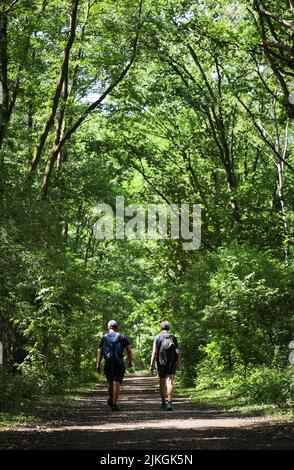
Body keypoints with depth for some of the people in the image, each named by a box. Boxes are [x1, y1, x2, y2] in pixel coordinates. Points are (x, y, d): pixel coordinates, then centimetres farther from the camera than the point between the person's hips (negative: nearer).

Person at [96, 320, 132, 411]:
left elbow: (100, 351, 1)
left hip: (108, 363, 2)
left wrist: (98, 365, 1)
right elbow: (129, 349, -1)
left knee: (110, 383, 20)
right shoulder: (122, 337, 5)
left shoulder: (104, 338, 8)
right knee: (117, 383, -5)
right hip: (119, 363, -2)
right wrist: (130, 361, 10)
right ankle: (114, 404, -12)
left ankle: (110, 399, 31)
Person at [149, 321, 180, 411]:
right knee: (169, 382, -7)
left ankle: (163, 403, 21)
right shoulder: (173, 338, 5)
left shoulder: (157, 337, -1)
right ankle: (170, 403, -22)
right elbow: (177, 352, 0)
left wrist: (151, 365, -8)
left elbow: (154, 352, -8)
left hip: (161, 363, 0)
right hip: (171, 364, 0)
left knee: (162, 384, 12)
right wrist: (178, 365, 6)